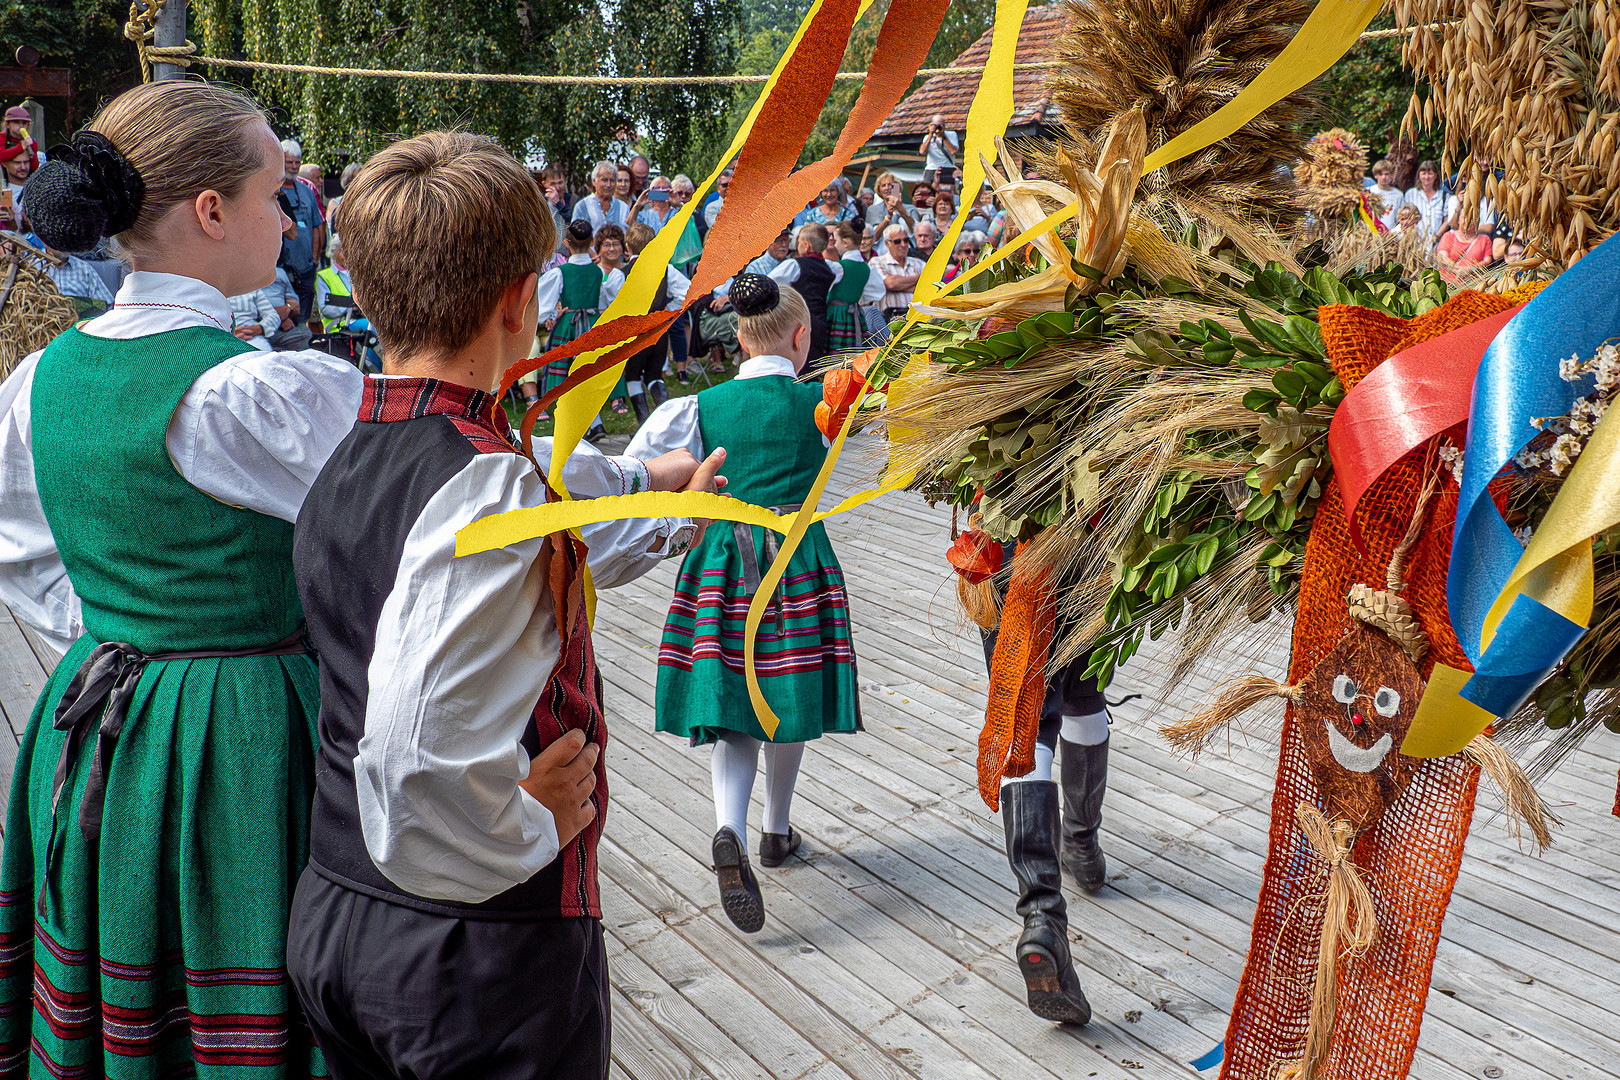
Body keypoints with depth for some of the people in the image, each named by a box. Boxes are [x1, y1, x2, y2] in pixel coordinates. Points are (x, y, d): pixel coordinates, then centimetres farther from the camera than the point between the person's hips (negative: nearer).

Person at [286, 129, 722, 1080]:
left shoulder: (341, 462, 3)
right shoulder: (489, 484, -25)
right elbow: (419, 756, -35)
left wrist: (659, 512, 30)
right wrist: (527, 832, -16)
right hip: (489, 962, -8)